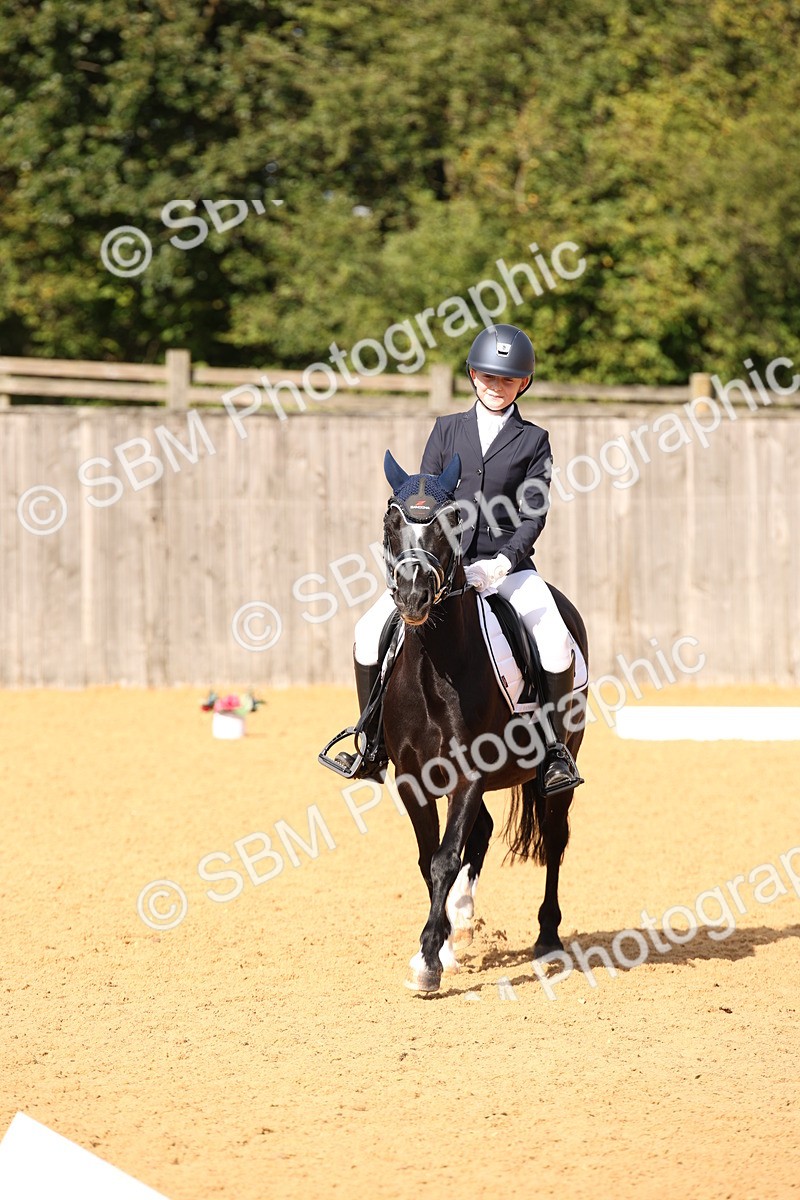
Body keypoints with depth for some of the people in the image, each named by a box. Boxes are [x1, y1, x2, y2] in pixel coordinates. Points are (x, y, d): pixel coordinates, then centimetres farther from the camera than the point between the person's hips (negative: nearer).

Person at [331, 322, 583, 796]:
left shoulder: (534, 440, 4)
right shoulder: (447, 429, 11)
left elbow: (533, 514, -3)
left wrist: (500, 564, -19)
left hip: (508, 563, -2)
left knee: (556, 645, -26)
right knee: (370, 632, -16)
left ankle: (556, 748, -8)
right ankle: (374, 747, -3)